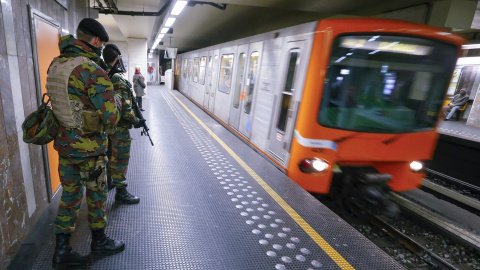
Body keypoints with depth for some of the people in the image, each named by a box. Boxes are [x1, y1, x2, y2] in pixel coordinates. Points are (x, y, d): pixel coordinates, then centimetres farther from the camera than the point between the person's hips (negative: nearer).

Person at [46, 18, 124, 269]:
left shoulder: (55, 65, 3)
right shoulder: (94, 71, -21)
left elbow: (62, 100, 14)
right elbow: (110, 118, -23)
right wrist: (115, 102, -2)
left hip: (63, 144, 6)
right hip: (88, 148, -6)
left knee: (69, 195, 16)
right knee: (96, 194, 13)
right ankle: (99, 242, 33)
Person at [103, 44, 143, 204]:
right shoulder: (118, 80, -22)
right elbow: (124, 108, -25)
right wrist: (136, 121, -12)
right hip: (119, 127, -9)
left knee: (110, 155, 23)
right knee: (120, 159, 0)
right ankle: (120, 192, 10)